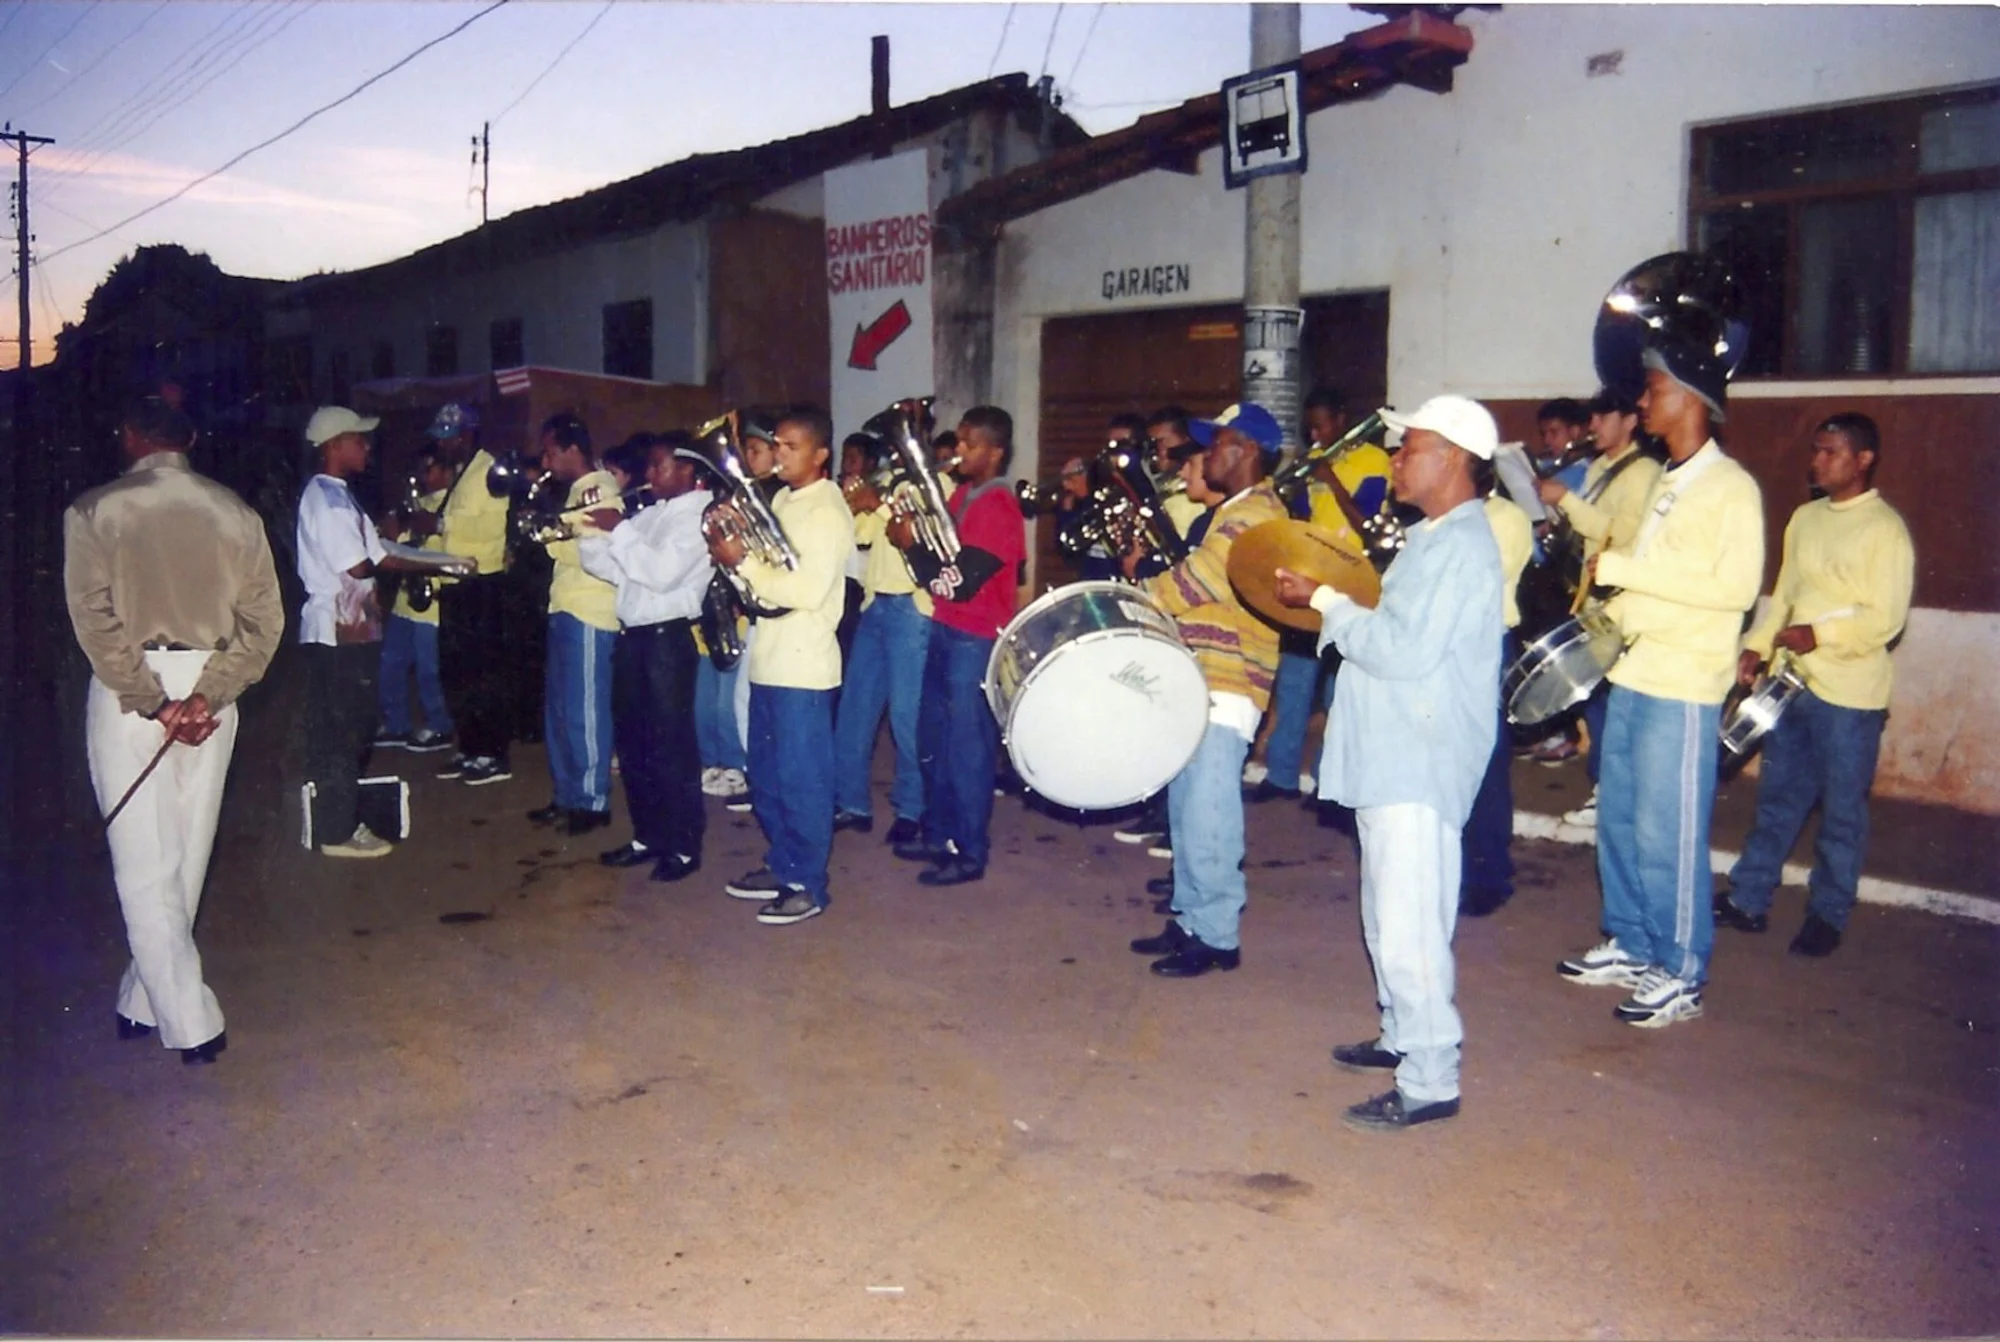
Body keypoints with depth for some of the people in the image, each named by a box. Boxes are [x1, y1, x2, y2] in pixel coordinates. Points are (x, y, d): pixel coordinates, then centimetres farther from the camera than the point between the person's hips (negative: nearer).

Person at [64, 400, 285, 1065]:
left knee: (145, 866, 2)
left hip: (130, 692, -3)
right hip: (209, 690, 3)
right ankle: (144, 1001, 26)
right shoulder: (235, 513, 3)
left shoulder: (93, 512, -5)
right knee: (187, 860, 14)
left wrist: (152, 704, -12)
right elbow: (264, 618, -4)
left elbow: (96, 620, -12)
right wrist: (206, 695, -9)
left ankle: (189, 1023, 0)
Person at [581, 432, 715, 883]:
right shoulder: (650, 513, 17)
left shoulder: (700, 515, -9)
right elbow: (614, 568, 14)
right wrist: (590, 533, -2)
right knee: (631, 740, 14)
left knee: (671, 743, -4)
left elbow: (662, 573, -22)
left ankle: (685, 847, 4)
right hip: (632, 635, 9)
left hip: (668, 637, -9)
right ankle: (648, 836, 25)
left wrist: (619, 529, -17)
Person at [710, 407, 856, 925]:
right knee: (767, 774, 17)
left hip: (804, 664, -9)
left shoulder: (827, 511, -14)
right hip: (769, 658, 9)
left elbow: (808, 591, -22)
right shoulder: (782, 500, 14)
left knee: (802, 778, -1)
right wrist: (736, 552, -3)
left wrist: (744, 561, -18)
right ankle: (781, 865, 30)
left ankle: (808, 885, 9)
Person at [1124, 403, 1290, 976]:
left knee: (1207, 819, -7)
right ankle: (1191, 919, 25)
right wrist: (1149, 564, 8)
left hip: (1224, 687, -11)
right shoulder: (1235, 511, 20)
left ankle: (1216, 936, 2)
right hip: (1198, 680, 11)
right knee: (1187, 812, 15)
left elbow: (1193, 583, -19)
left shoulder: (1255, 514, -14)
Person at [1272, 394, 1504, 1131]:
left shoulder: (1462, 547, -17)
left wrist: (1325, 601, -16)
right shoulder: (1430, 537, 15)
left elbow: (1406, 650, -24)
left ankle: (1430, 1081, 1)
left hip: (1422, 765, -11)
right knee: (1387, 916, 21)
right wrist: (1331, 602, 8)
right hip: (1391, 755, 11)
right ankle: (1403, 1036, 35)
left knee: (1408, 928, -8)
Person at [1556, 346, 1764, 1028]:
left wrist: (1623, 569, -22)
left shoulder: (1730, 486, -11)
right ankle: (1631, 947, 27)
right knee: (1618, 819, 14)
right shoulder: (1666, 483, 16)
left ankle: (1681, 975, 9)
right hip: (1632, 676, 9)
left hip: (1682, 688, -9)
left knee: (1667, 834, -3)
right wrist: (1612, 608, 7)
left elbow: (1737, 585, -21)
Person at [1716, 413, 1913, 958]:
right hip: (1793, 683, 7)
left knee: (1841, 811, 6)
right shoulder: (1805, 518, 11)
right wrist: (1757, 646, 4)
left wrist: (1818, 635, -23)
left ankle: (1828, 916, 19)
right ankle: (1748, 900, 23)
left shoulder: (1884, 528, -10)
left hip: (1848, 694, -7)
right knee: (1777, 797, 14)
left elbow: (1885, 619, -16)